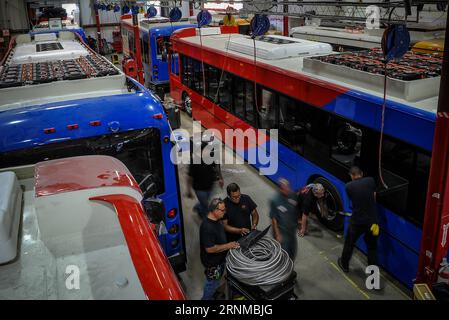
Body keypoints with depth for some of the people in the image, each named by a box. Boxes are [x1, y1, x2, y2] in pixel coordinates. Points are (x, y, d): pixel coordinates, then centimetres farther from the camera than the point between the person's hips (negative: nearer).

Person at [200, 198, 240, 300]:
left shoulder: (216, 221, -4)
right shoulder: (207, 227, -35)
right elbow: (210, 249, -33)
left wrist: (230, 245, 5)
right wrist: (228, 246, -27)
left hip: (220, 259, 9)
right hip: (212, 263, -9)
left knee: (217, 281, 29)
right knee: (212, 284, 13)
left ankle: (214, 295, 51)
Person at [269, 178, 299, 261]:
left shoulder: (293, 196, -9)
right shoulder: (275, 201, -22)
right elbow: (274, 219, -16)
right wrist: (277, 234, -14)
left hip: (292, 230, 5)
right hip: (282, 232, -5)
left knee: (292, 252, 21)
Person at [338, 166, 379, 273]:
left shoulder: (349, 186, -7)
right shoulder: (371, 181, -2)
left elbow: (352, 200, 6)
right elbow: (374, 198, 6)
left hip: (357, 221, -1)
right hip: (372, 220, 2)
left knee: (349, 243, 22)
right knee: (372, 247, 20)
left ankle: (344, 264, 41)